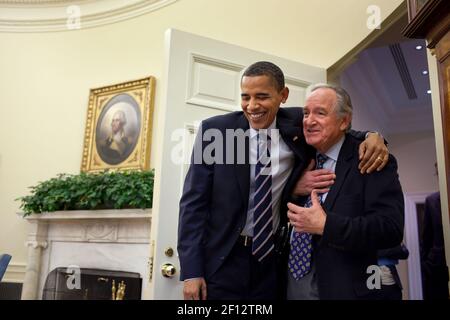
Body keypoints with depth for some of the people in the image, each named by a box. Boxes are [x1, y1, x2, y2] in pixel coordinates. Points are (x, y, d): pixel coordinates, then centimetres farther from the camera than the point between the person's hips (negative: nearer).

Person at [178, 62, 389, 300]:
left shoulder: (296, 125, -3)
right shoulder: (215, 129, -9)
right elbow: (194, 201, -8)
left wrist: (371, 136, -8)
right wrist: (191, 271, -12)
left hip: (271, 260, 3)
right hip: (220, 260, -2)